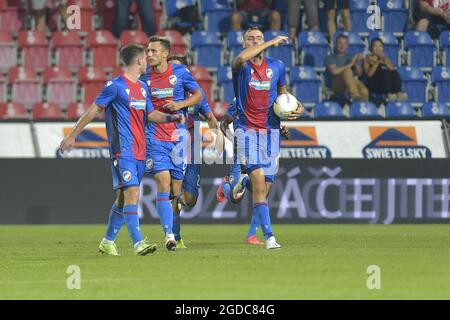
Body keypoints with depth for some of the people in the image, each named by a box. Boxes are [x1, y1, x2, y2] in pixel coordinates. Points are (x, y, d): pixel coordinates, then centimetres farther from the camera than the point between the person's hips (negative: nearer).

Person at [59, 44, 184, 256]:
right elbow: (93, 111, -5)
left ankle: (107, 242, 22)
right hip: (123, 150, -8)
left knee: (123, 197, 12)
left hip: (139, 151, 8)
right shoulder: (115, 86, -8)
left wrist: (172, 118, 5)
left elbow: (151, 114, 24)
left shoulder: (142, 87, 16)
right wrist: (72, 135, -5)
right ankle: (138, 243, -23)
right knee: (132, 193, -17)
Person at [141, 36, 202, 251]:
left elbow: (198, 95, 7)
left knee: (176, 189, 5)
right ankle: (169, 235, -20)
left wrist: (181, 104, -9)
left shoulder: (180, 72, 0)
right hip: (154, 135, -1)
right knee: (163, 182, -15)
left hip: (178, 135, 1)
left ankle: (175, 234, 25)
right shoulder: (144, 77, 3)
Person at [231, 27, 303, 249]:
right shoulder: (241, 66, -4)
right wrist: (273, 42, -21)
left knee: (264, 187, 4)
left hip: (270, 131, 4)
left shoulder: (277, 66, 9)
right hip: (247, 130, -4)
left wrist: (298, 108, 4)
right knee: (258, 181, -21)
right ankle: (268, 236, -16)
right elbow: (243, 58, -30)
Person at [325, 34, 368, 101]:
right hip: (337, 85, -3)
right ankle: (355, 95, -56)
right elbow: (334, 71, -8)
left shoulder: (350, 57, 22)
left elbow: (359, 73, 15)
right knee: (347, 70, -36)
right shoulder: (330, 58, 12)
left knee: (364, 91, -32)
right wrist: (350, 64, -7)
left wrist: (356, 63, -3)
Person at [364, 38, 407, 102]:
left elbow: (393, 70, 3)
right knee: (385, 72, -31)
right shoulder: (368, 58, 11)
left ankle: (399, 93, -47)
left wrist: (385, 61, -9)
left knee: (394, 73, -25)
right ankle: (389, 94, -50)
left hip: (386, 84, 4)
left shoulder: (385, 58, 21)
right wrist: (377, 63, -12)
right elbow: (369, 74, -6)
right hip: (374, 85, -4)